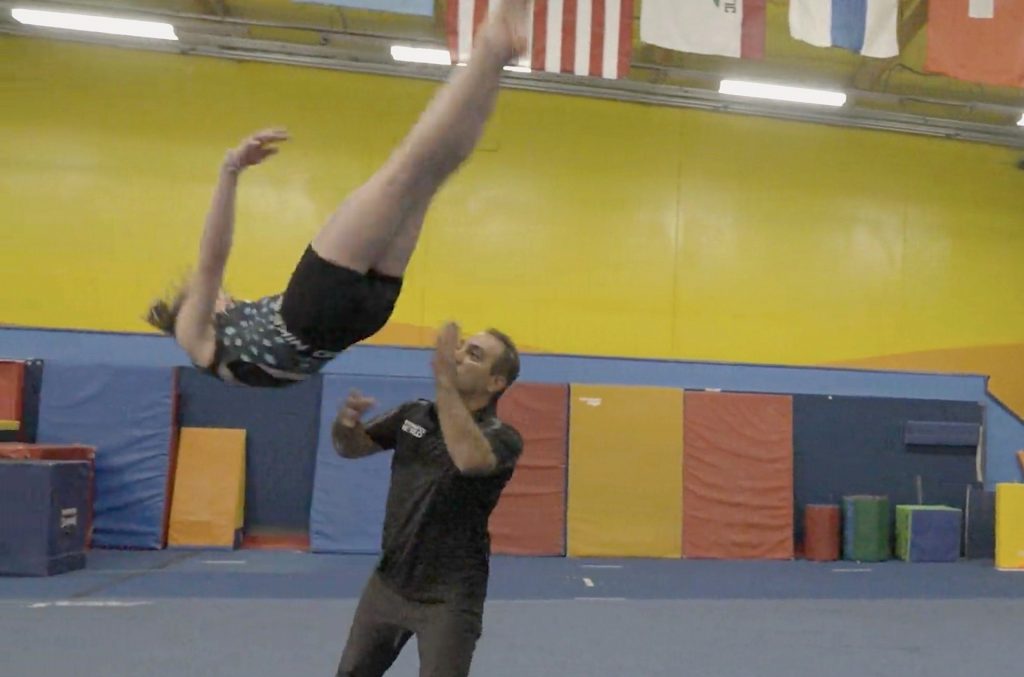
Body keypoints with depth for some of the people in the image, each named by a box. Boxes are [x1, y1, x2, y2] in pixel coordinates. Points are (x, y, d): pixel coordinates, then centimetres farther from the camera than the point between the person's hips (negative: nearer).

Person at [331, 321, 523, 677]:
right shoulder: (413, 414, 2)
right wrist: (345, 422, -14)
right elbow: (352, 447, 10)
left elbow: (469, 458, -40)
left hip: (448, 596, -6)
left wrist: (444, 378, -38)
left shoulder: (502, 437, -17)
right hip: (388, 581, 6)